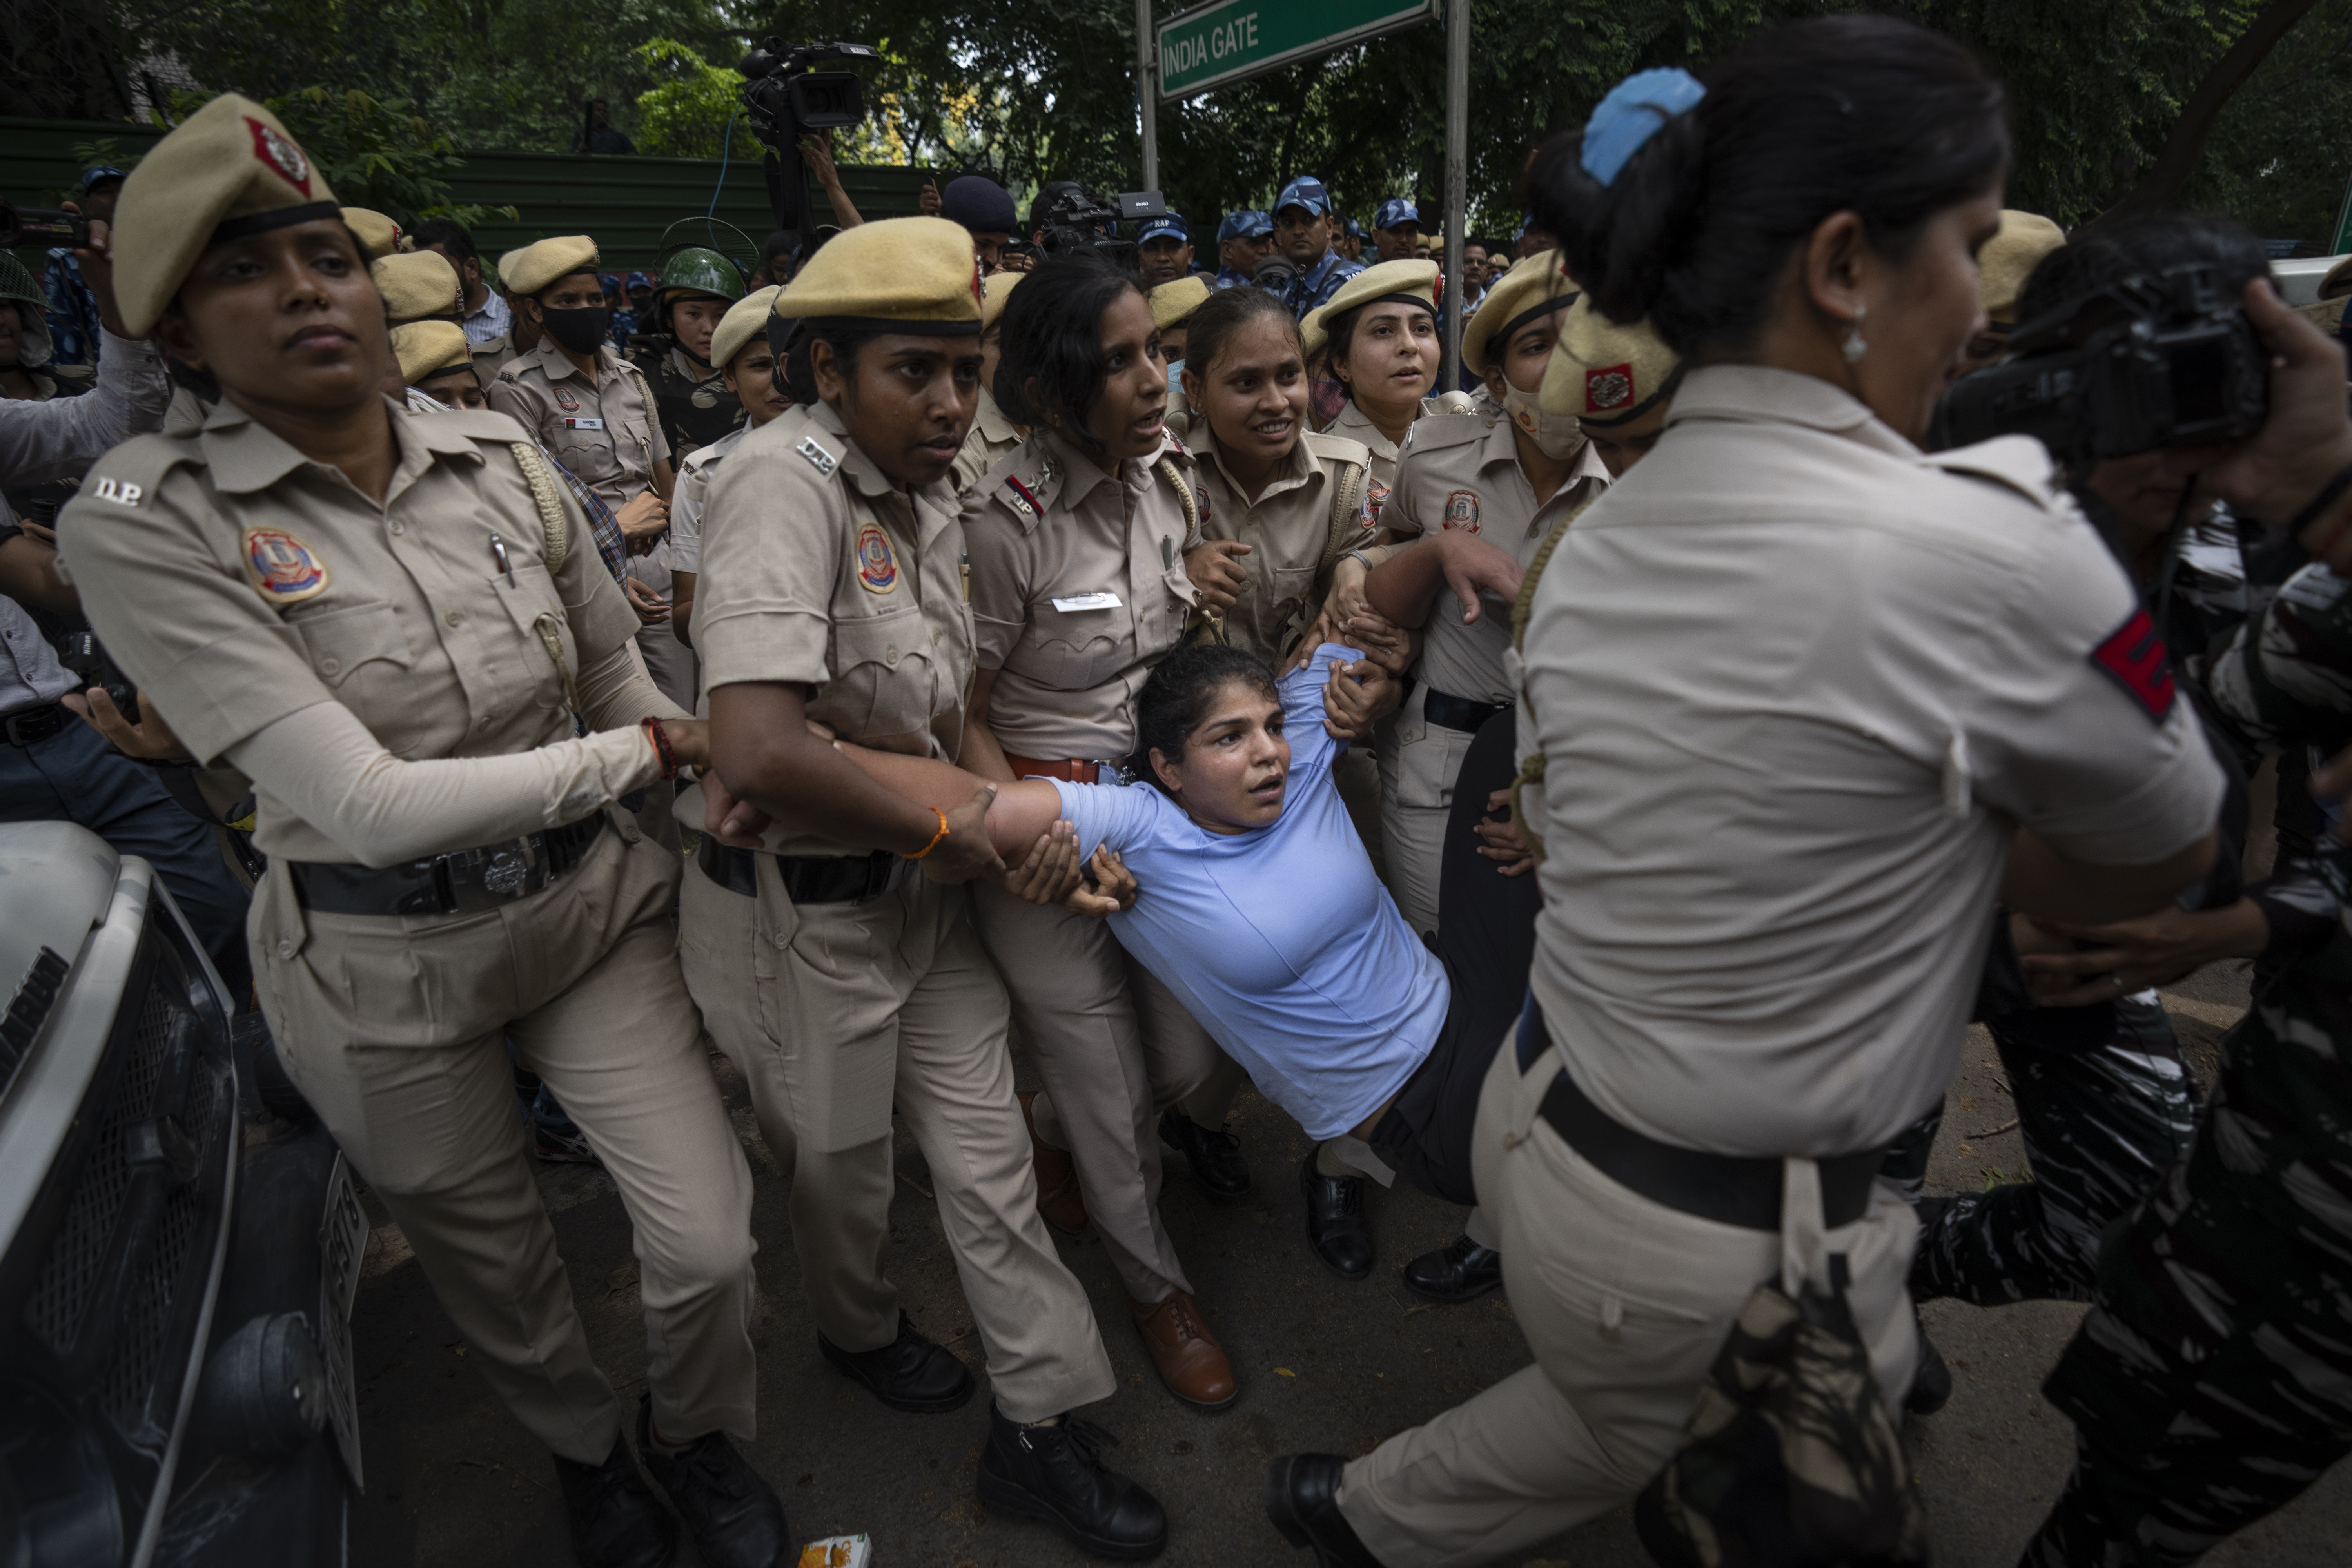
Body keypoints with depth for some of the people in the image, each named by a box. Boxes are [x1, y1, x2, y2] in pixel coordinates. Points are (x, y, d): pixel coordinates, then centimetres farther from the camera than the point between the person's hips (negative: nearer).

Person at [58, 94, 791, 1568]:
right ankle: (585, 1450, 53)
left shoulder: (497, 457, -4)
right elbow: (372, 805, -24)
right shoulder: (146, 521, -16)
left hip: (594, 903, 3)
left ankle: (699, 1436, 39)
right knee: (494, 1263, 20)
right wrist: (641, 755, -17)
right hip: (386, 965, -2)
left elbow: (622, 672, 6)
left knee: (710, 1243, 3)